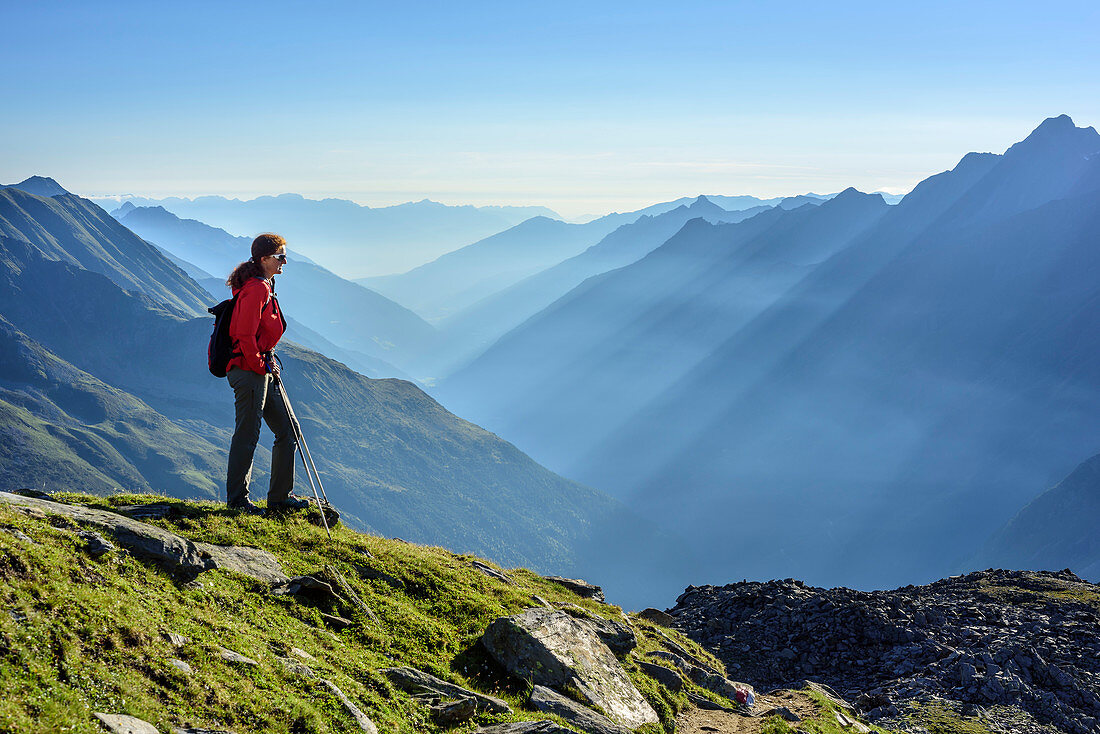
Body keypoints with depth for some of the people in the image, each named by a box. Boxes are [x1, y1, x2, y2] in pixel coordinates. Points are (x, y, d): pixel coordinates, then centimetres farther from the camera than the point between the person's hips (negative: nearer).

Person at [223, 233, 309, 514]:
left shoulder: (265, 288, 18)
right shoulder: (257, 288, -14)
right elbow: (245, 334, -21)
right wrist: (260, 365, -14)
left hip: (262, 370, 11)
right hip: (249, 371, -11)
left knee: (287, 430, 11)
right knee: (247, 435, -3)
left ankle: (280, 497, 17)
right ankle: (237, 499, 7)